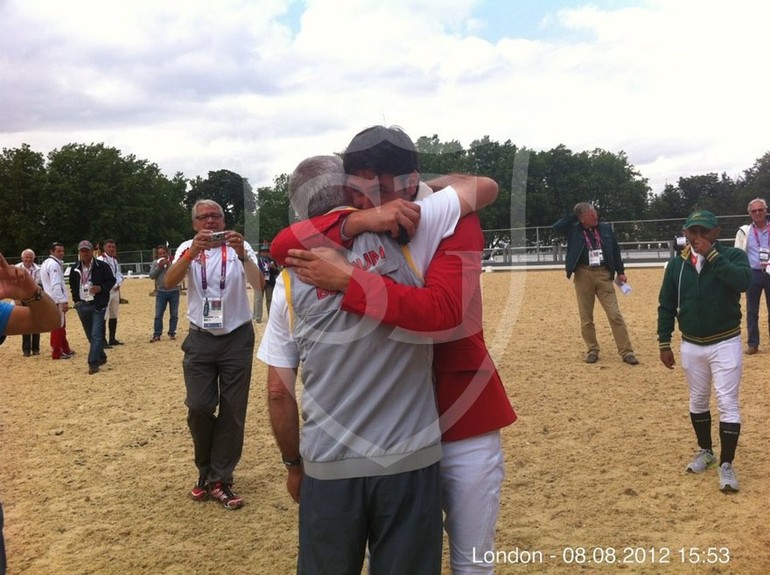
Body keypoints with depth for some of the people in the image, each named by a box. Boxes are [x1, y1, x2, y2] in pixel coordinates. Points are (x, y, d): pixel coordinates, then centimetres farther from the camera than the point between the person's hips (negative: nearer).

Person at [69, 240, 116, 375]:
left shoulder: (102, 266, -5)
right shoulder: (75, 269, 8)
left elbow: (111, 280, -1)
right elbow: (72, 285, 20)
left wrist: (100, 288, -18)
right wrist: (76, 299, 9)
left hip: (98, 305, -5)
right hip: (82, 305, 5)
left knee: (96, 334, -10)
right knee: (90, 335, 13)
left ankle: (93, 363, -10)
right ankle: (101, 357, 29)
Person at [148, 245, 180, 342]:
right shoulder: (155, 263, 6)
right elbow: (151, 275, -1)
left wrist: (169, 264, -17)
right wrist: (159, 266, -11)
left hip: (174, 291, -1)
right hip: (161, 292, 1)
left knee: (174, 315, 5)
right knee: (158, 315, 0)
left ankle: (172, 333, 15)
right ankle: (156, 335, 4)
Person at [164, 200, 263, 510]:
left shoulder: (239, 247, -2)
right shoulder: (187, 248, 2)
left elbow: (259, 284, -17)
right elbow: (169, 282, -16)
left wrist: (242, 255, -35)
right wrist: (192, 251, -32)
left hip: (237, 338, -1)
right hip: (200, 339, 1)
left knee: (232, 411, 3)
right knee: (199, 407, 0)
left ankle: (220, 479, 15)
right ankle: (206, 470, 24)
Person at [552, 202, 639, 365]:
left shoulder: (606, 228, 7)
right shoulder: (574, 230, 1)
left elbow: (615, 250, 12)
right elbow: (556, 227, -11)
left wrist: (620, 272, 9)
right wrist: (572, 217, -6)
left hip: (604, 274, 1)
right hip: (583, 275, 0)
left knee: (615, 314, -2)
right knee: (586, 317, 6)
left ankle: (626, 352, 2)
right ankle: (593, 350, 20)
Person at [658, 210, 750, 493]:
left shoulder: (733, 255, -8)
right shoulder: (677, 264, 1)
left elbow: (744, 281, -30)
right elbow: (666, 306, 5)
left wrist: (712, 255, -27)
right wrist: (664, 343, 2)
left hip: (725, 344, -3)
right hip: (691, 346, 4)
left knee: (727, 403, -4)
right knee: (697, 402, 16)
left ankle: (726, 465, 4)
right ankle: (705, 451, 34)